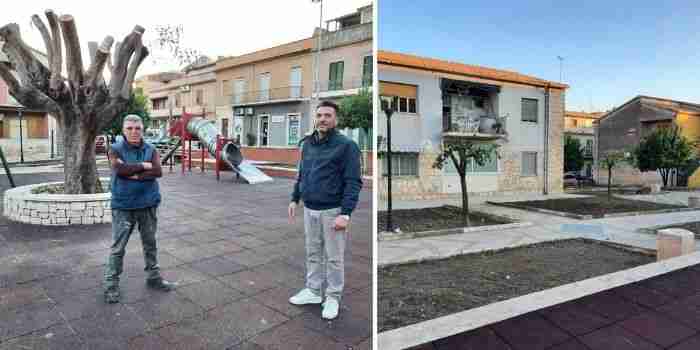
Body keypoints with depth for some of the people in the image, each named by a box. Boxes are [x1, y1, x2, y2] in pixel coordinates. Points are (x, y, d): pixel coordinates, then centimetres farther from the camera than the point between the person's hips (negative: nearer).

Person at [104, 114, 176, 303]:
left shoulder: (151, 149, 3)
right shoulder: (116, 149, -3)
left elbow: (158, 171, -11)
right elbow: (120, 170, -21)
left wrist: (136, 175, -19)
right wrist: (143, 166, -13)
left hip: (148, 204, 3)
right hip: (123, 206, -3)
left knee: (150, 244, 15)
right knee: (118, 247, 4)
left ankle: (154, 277, 30)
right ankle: (111, 284, 16)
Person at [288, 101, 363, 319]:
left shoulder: (346, 145, -12)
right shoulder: (307, 144, 8)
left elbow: (353, 182, -16)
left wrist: (345, 214, -21)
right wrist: (295, 199, 15)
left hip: (332, 211, -6)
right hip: (309, 210, 6)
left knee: (334, 258, 7)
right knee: (313, 253, 18)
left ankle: (333, 297, 23)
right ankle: (313, 291, 33)